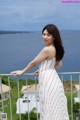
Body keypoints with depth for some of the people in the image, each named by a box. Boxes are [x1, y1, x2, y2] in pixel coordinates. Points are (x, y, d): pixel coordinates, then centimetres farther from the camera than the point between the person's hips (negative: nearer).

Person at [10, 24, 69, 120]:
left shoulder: (47, 49, -19)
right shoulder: (55, 48, 8)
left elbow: (33, 62, -9)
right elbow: (59, 64, 19)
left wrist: (22, 71, 6)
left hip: (48, 81, -9)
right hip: (52, 79, 9)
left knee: (50, 110, 2)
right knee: (55, 109, 16)